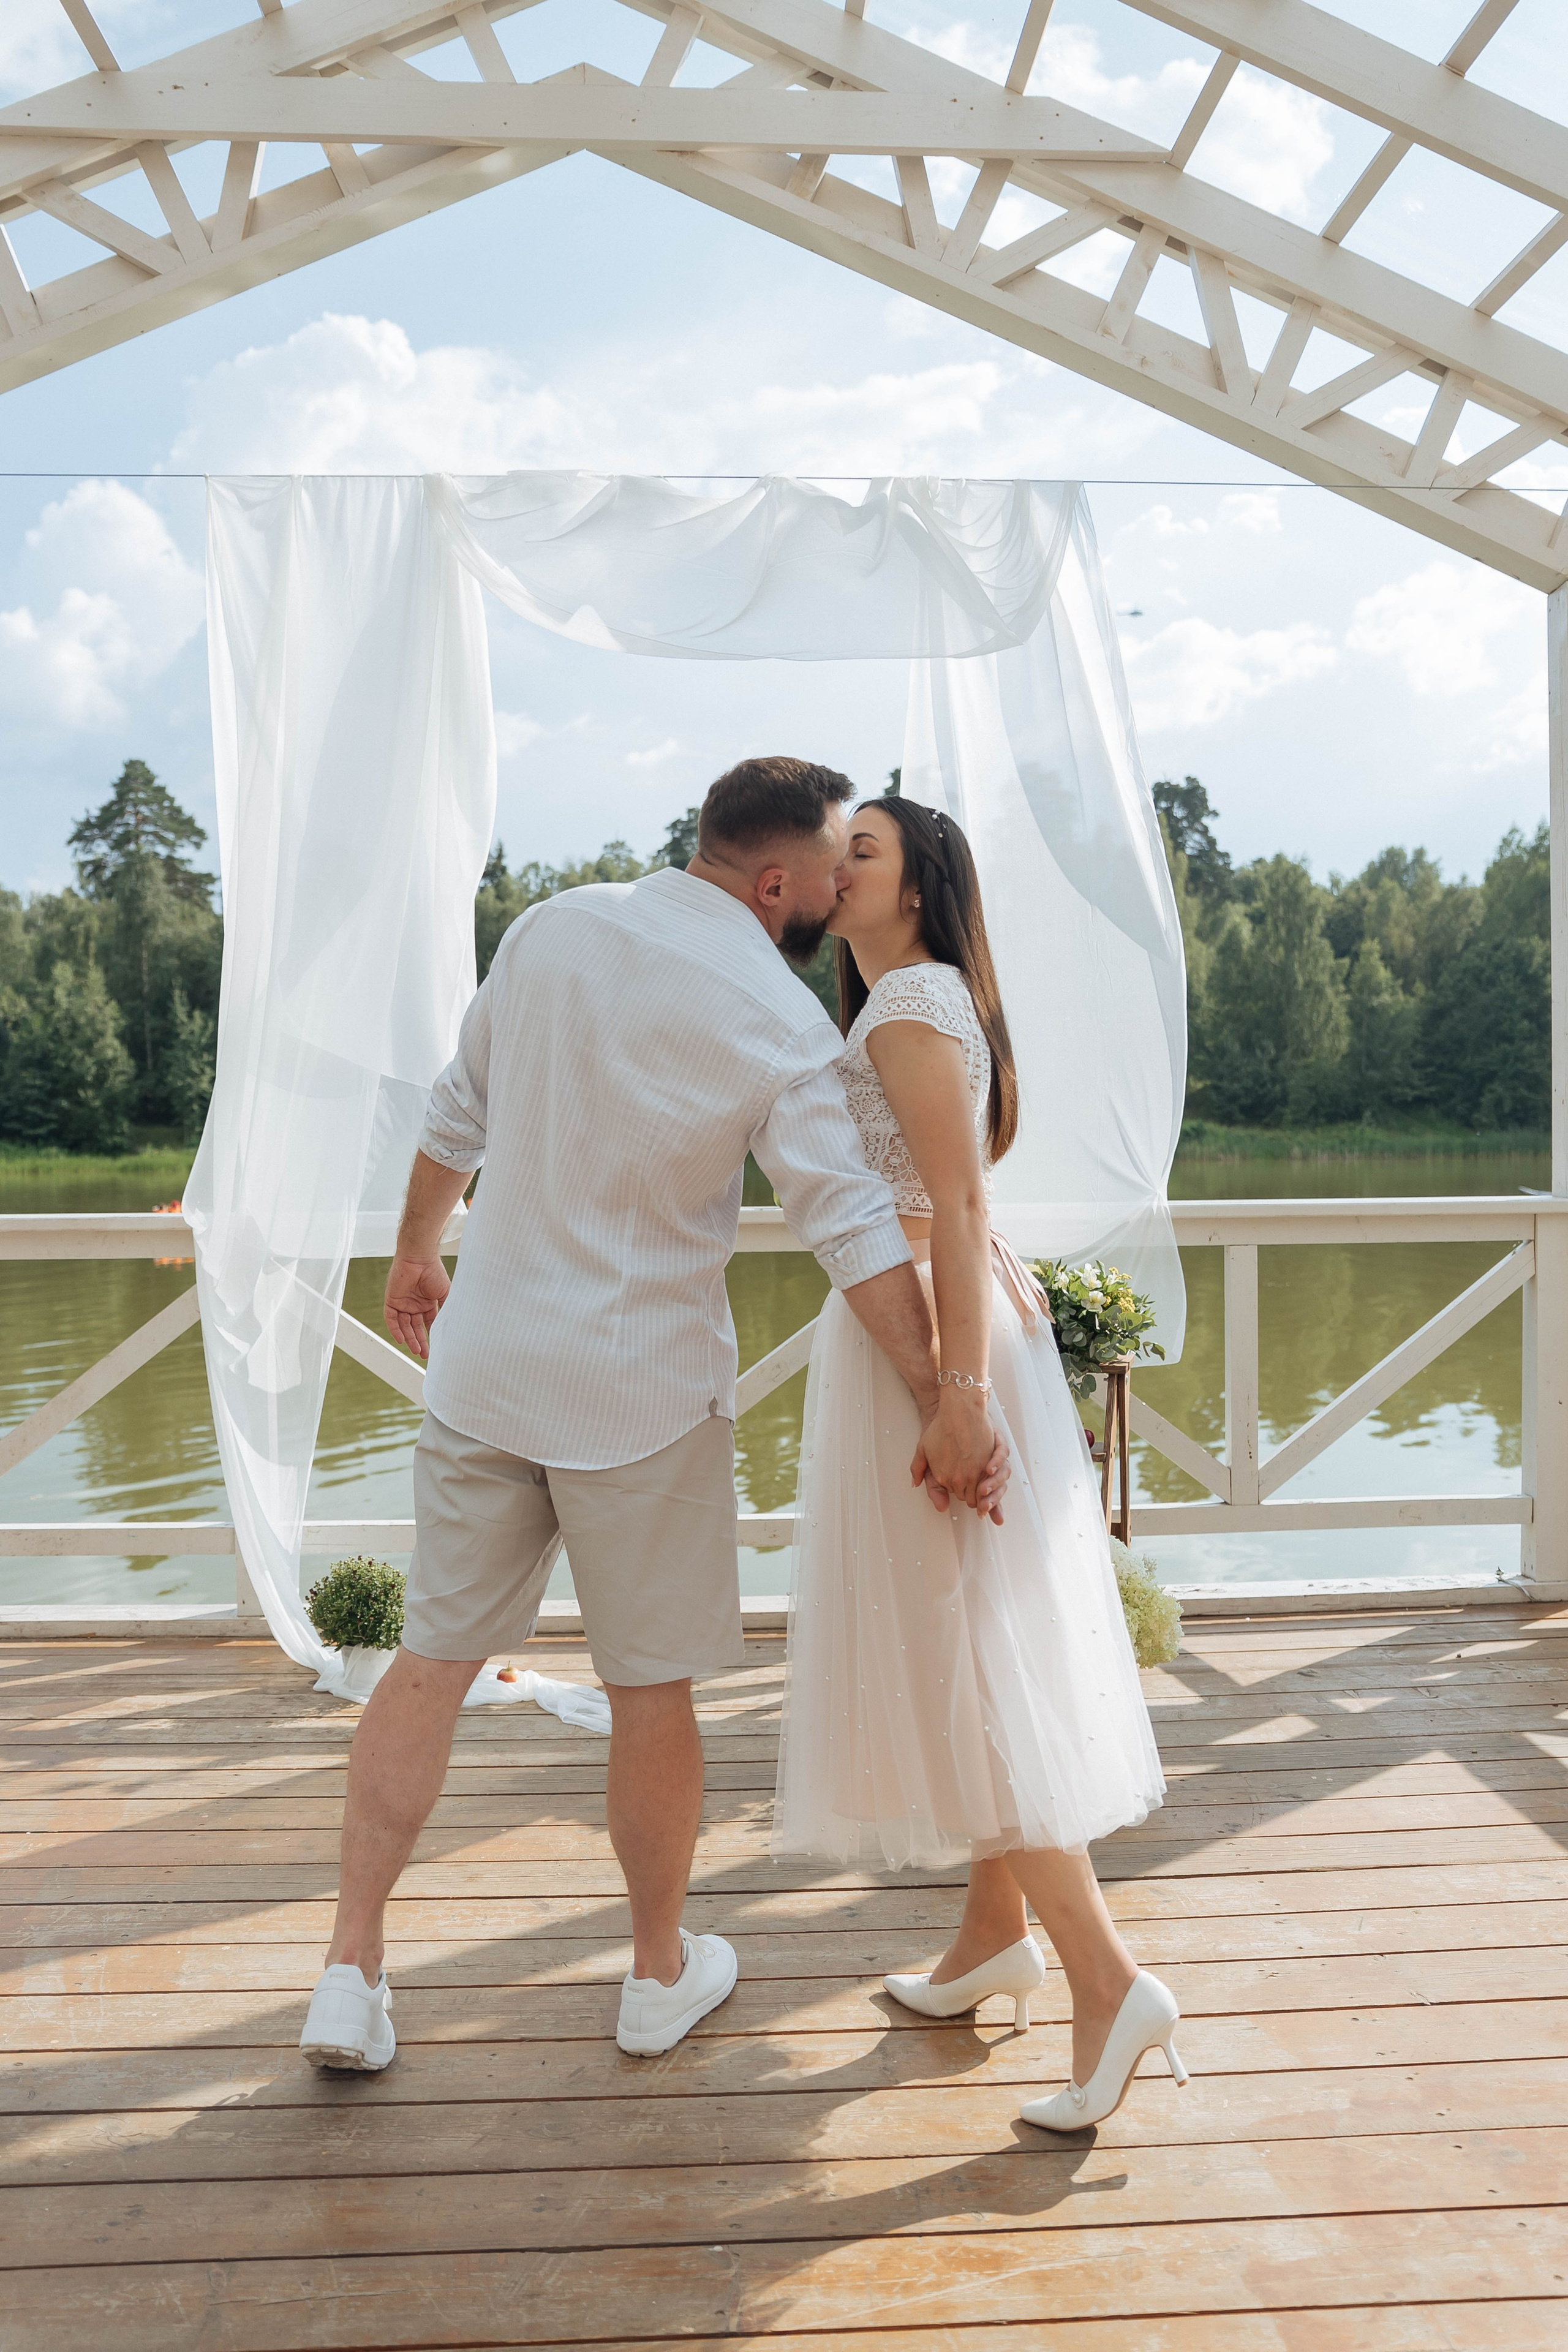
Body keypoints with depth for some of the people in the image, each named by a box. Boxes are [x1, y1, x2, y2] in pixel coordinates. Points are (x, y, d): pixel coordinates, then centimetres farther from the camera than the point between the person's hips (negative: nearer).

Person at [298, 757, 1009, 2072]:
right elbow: (856, 1228, -16)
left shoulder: (551, 929, 2)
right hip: (644, 1387, -4)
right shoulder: (776, 1017, -12)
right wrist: (943, 1408, -13)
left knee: (435, 1658, 14)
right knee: (652, 1691, 11)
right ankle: (662, 1973, 29)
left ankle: (351, 1971, 17)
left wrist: (415, 1256, 24)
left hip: (487, 1362, 5)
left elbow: (458, 1114, 10)